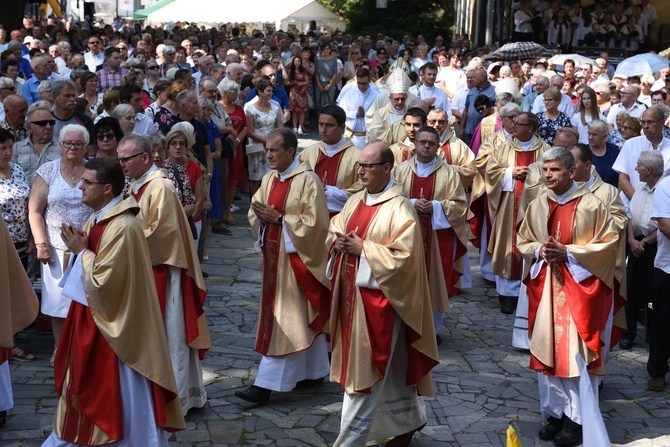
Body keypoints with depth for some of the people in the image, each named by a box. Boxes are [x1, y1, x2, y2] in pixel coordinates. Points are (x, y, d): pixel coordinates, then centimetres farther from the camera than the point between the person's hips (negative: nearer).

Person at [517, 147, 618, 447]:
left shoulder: (592, 205, -8)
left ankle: (577, 418, 9)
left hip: (580, 288, -4)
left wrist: (569, 252, -17)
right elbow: (523, 242, 13)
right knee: (548, 351, 8)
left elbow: (608, 243, -8)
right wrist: (540, 251, -9)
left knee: (577, 353, -1)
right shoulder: (537, 206, 5)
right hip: (545, 287, 4)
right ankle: (555, 413, 20)